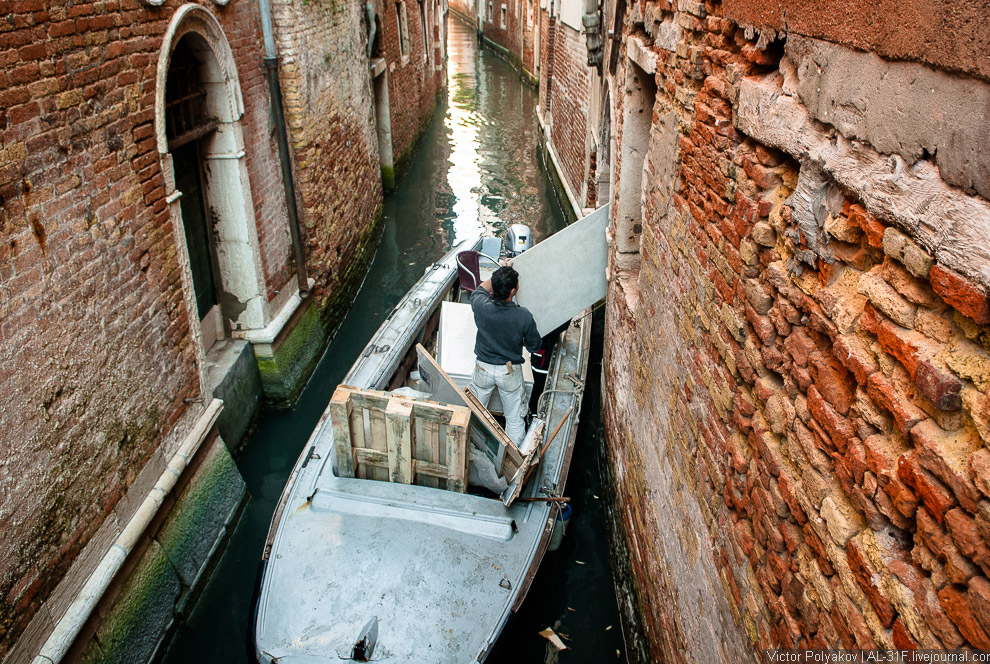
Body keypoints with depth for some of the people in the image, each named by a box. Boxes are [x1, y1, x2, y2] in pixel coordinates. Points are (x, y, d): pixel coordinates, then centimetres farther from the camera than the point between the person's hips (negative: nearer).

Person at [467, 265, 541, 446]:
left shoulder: (481, 307, -22)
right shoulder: (524, 316, -26)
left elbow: (481, 288, 4)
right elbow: (534, 346, -9)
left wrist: (500, 274, 10)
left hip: (483, 369, 2)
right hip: (510, 372, -2)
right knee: (514, 418, 17)